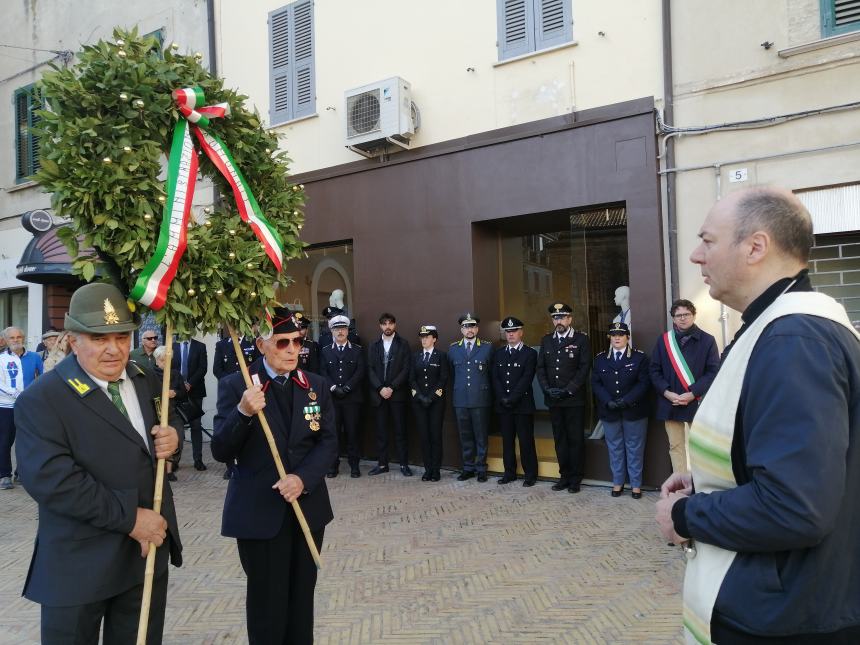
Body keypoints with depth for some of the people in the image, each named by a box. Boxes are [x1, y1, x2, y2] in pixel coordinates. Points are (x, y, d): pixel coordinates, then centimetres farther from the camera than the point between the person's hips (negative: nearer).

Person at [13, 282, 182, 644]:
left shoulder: (147, 381, 4)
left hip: (149, 548, 5)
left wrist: (171, 436, -7)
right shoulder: (40, 400, -14)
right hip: (80, 563, -5)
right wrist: (129, 518, -21)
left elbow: (169, 421, 19)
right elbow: (51, 480, -22)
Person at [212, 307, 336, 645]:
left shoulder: (317, 385, 5)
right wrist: (243, 412, -29)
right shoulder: (234, 386, -7)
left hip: (308, 506, 3)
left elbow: (328, 441, 0)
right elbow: (221, 452, -12)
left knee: (302, 597, 15)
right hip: (259, 512, -3)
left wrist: (303, 478, -17)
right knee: (267, 601, 8)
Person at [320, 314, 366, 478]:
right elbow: (323, 372, 4)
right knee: (332, 432, 0)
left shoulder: (357, 350, 8)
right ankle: (333, 464, 9)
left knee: (353, 432, 1)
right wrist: (334, 388, -10)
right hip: (332, 397, 1)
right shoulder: (325, 351, 11)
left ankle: (354, 465, 10)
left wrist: (346, 388, -11)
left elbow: (360, 372, -2)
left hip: (352, 398, -1)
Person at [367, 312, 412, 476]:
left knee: (400, 430, 0)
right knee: (381, 430, 4)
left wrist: (391, 388, -12)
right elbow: (370, 370, 5)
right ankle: (382, 463, 11)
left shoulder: (403, 345, 4)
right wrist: (380, 388, -9)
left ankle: (404, 464, 5)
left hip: (397, 394, -2)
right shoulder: (374, 346, 12)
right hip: (379, 394, 2)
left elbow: (406, 370, -3)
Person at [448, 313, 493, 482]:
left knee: (481, 435, 3)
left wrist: (485, 390, 8)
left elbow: (493, 372, 8)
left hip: (480, 399, -2)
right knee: (465, 435, 8)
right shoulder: (453, 349, 9)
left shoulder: (487, 347, 2)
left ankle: (481, 469, 13)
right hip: (460, 399, 2)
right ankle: (468, 468, 18)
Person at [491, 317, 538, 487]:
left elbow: (526, 379, -10)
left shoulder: (530, 353, 0)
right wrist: (502, 398, -7)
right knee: (507, 440, 8)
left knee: (526, 440, -1)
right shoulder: (499, 353, 13)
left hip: (523, 404, -4)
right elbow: (495, 378, 6)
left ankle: (530, 474, 7)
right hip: (503, 405, 4)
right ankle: (509, 473, 17)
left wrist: (512, 398, -15)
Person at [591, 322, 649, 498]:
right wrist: (608, 401, -13)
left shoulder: (639, 357, -1)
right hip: (609, 411, 2)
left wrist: (626, 401, -17)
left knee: (634, 448, 4)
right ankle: (618, 482, 19)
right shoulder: (600, 359, 7)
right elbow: (596, 383, 2)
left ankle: (636, 484, 13)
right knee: (614, 448, 9)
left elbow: (644, 383, -8)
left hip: (633, 410, -2)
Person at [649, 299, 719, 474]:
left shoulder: (707, 340, -1)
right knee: (675, 446, 7)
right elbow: (655, 370, 5)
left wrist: (692, 394, -14)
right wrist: (666, 392, -10)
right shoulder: (664, 340, 7)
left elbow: (713, 372, -6)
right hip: (670, 403, 2)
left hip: (697, 403, -2)